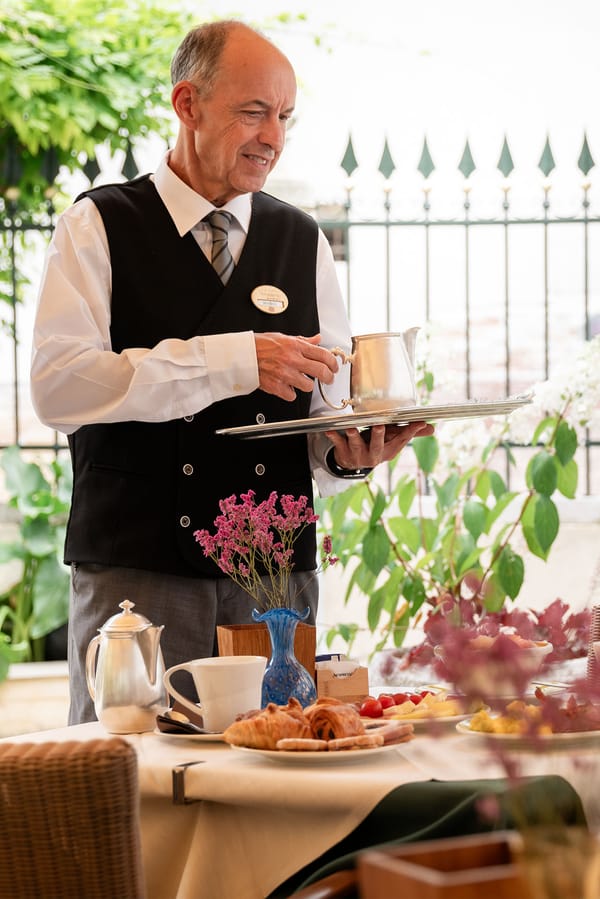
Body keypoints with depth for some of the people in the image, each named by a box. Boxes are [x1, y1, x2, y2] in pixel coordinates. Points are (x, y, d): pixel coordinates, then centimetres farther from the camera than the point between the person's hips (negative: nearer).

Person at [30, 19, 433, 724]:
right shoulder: (99, 226, 1)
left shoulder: (303, 241, 14)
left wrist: (348, 451, -12)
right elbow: (57, 385, -14)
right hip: (135, 577, -3)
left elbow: (330, 403, 13)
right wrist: (235, 360, -20)